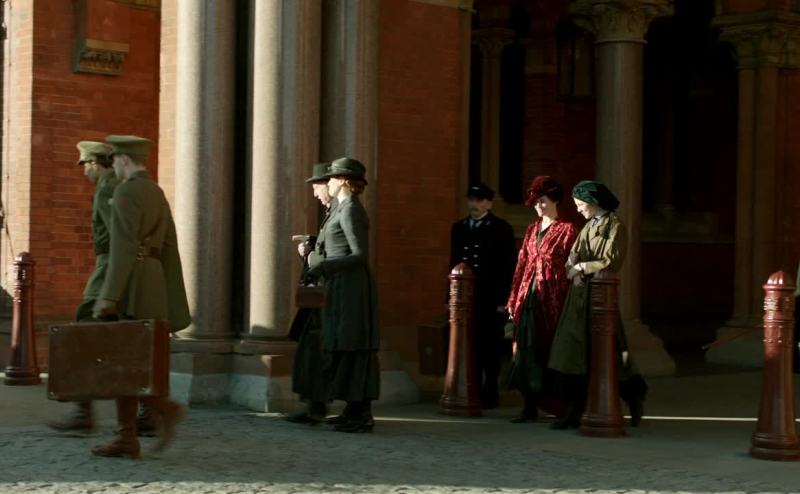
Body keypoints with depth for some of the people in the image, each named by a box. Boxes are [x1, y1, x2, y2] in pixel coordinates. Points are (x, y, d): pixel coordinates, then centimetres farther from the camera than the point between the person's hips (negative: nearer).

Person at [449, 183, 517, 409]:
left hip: (490, 299, -4)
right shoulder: (458, 228, 14)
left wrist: (503, 299, -10)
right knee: (469, 346, 4)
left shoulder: (501, 229, 1)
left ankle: (490, 394, 9)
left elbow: (509, 266, -4)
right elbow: (454, 263, 14)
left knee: (490, 348, 2)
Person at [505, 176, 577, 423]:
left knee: (547, 351, -6)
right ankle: (530, 407, 8)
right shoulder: (532, 230, 17)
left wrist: (566, 304, -13)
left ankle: (558, 406, 2)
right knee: (525, 350, 3)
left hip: (551, 299, -6)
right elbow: (522, 264, 16)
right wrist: (514, 299, 10)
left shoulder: (567, 230, -2)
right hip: (528, 298, 6)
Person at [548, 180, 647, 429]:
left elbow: (611, 263, -13)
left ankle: (634, 396, 18)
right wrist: (577, 269, -6)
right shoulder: (588, 226, 17)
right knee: (572, 351, 1)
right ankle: (573, 411, 4)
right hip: (579, 294, 7)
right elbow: (571, 262, 16)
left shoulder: (615, 226, -6)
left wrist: (583, 266, -5)